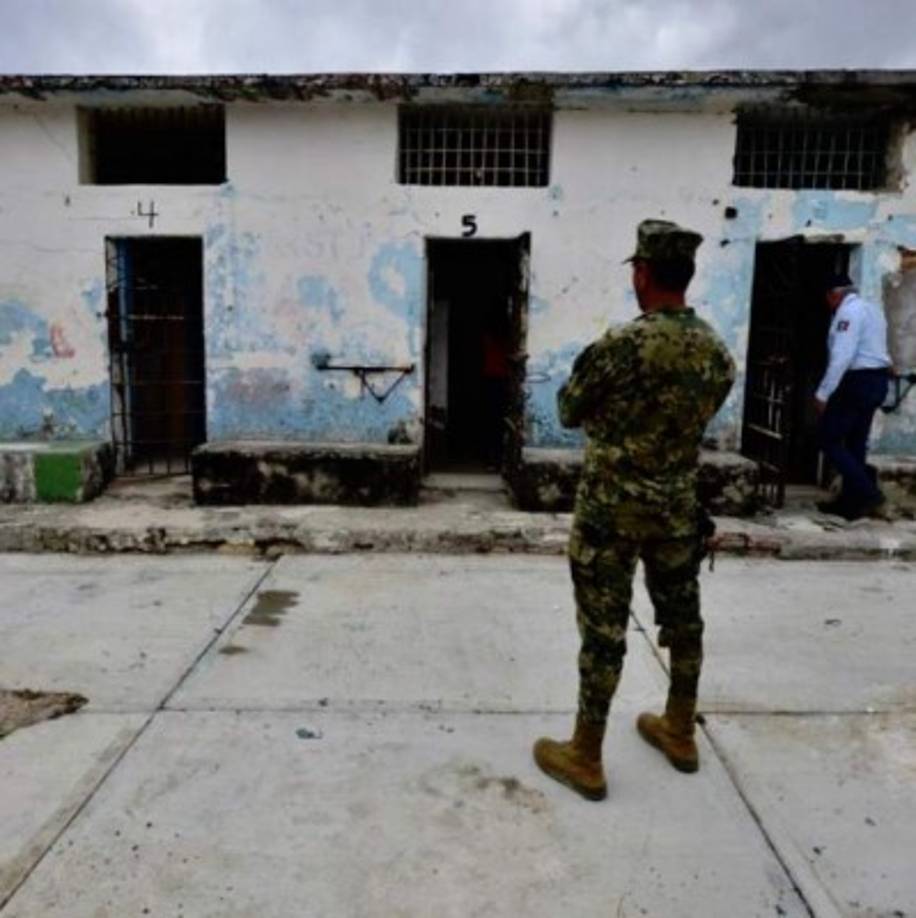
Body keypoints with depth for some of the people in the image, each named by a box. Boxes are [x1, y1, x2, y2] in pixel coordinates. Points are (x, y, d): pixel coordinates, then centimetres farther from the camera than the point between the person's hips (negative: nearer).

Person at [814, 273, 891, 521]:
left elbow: (842, 356, -22)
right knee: (855, 443, 13)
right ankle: (851, 501, 17)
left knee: (829, 438, -3)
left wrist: (823, 393, -21)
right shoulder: (872, 309, 19)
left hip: (858, 382, -10)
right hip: (877, 380, 10)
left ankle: (867, 492, -6)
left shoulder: (849, 310, -12)